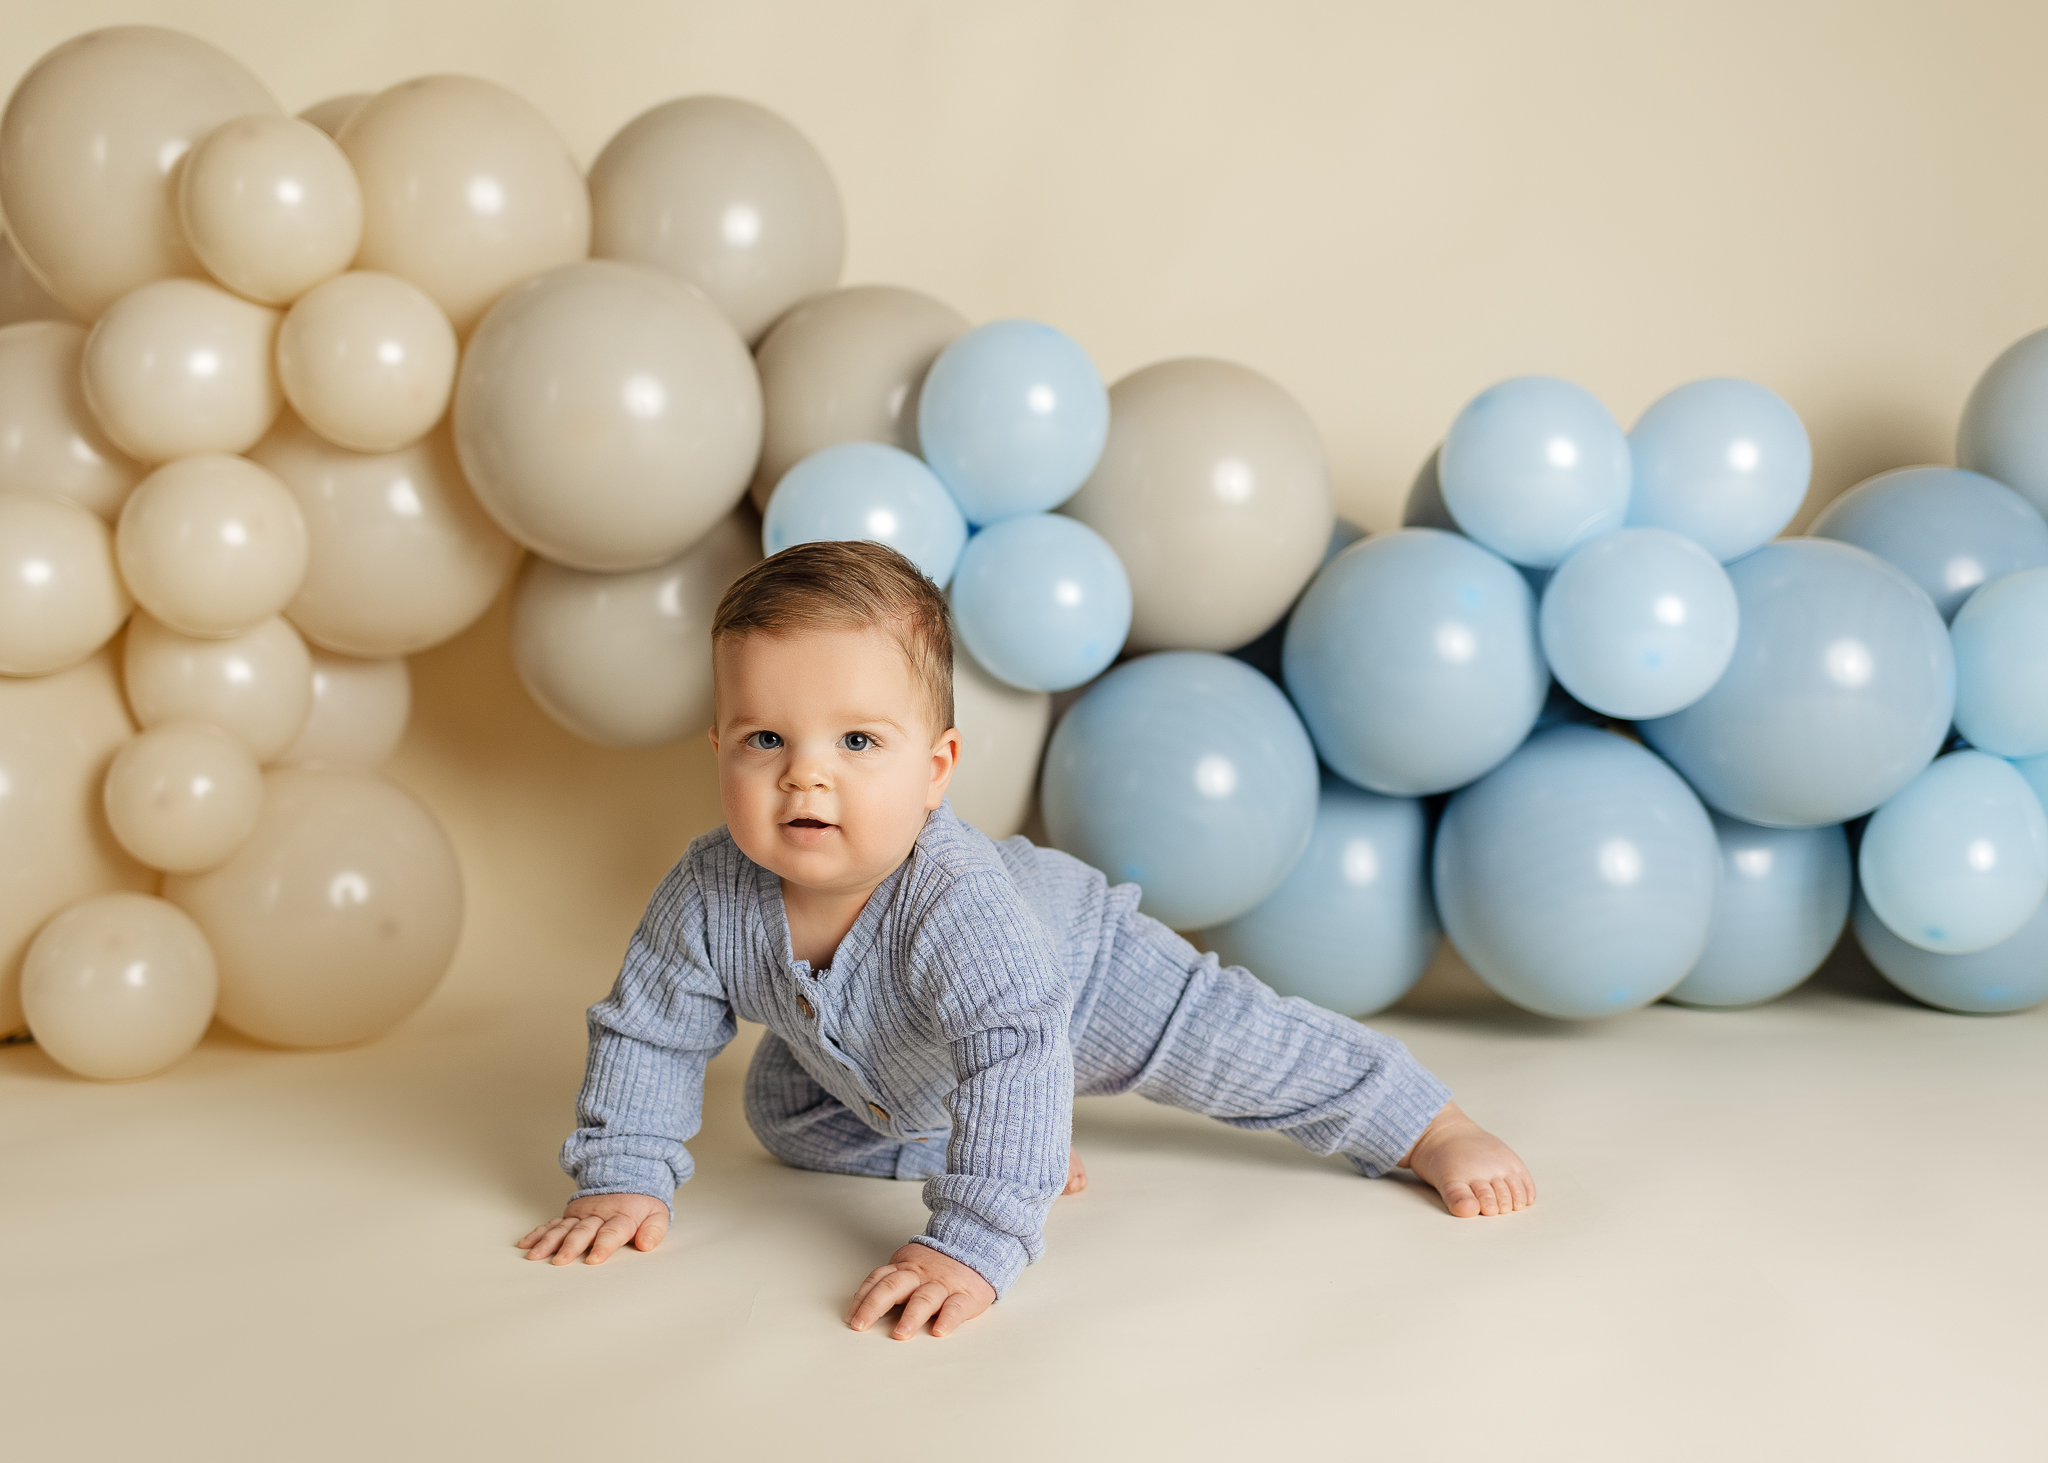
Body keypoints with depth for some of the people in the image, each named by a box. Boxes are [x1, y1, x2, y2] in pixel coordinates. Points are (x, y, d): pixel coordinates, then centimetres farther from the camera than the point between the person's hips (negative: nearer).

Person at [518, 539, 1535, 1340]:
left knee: (1242, 1044, -8)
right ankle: (1027, 1149, 25)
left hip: (1081, 976, -6)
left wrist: (972, 1245, -61)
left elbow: (1018, 1057, -54)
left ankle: (1433, 1126, 15)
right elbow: (645, 1034, -16)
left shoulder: (956, 901, -48)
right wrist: (621, 1181, -22)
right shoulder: (710, 899, -32)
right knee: (785, 1122, 18)